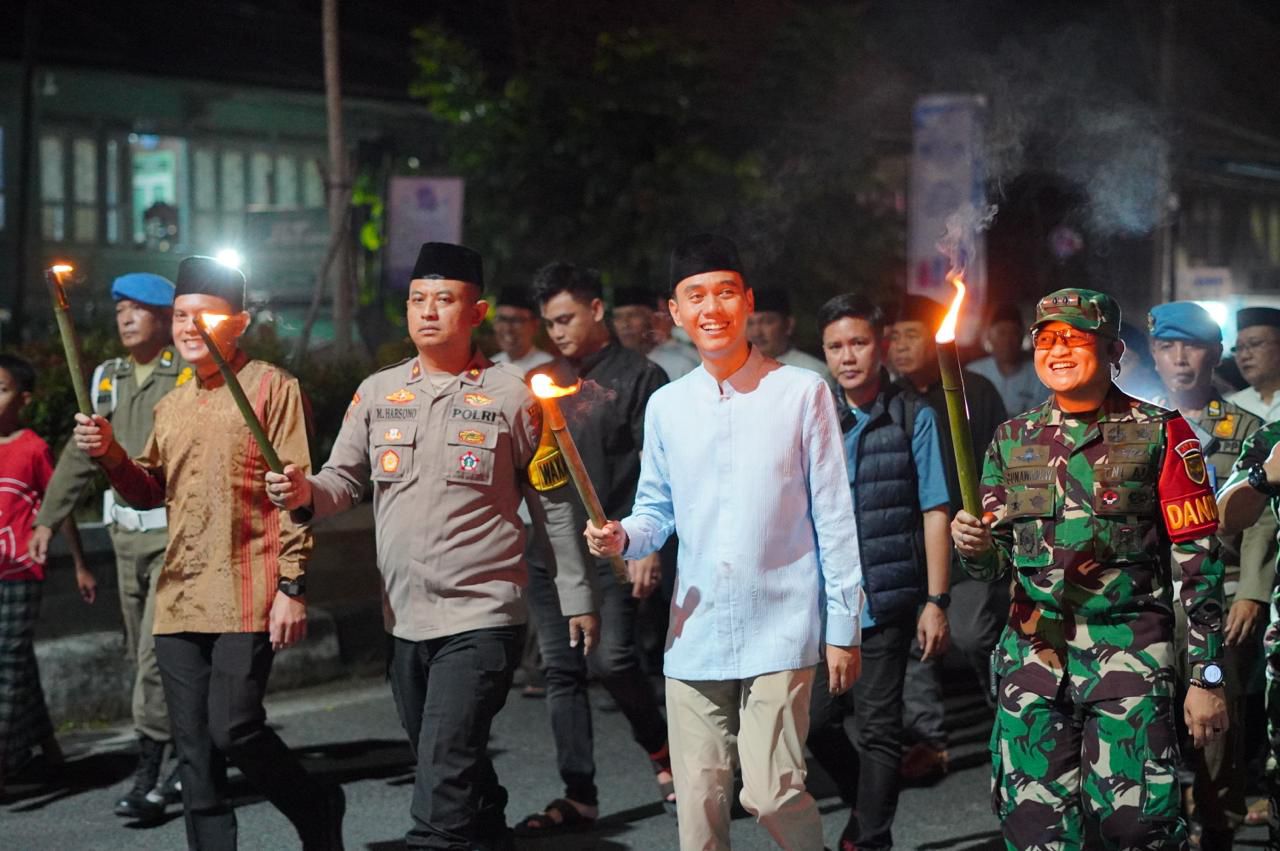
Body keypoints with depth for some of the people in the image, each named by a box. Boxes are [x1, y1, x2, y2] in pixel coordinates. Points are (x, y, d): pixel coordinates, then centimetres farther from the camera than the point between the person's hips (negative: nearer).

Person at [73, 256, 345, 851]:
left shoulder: (272, 387, -3)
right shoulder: (171, 406, 18)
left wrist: (292, 588, -13)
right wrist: (111, 456, 1)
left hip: (246, 597, -7)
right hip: (179, 600, 7)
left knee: (233, 727, -14)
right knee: (194, 754, 6)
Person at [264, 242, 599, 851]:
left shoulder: (510, 396, -3)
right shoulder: (378, 392, 8)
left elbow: (554, 505, 2)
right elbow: (346, 481, 8)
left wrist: (577, 598, 3)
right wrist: (306, 493, -16)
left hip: (481, 620, -5)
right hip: (405, 619, 5)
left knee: (443, 784, -14)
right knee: (461, 776, 18)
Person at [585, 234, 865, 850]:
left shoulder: (802, 393, -1)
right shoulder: (666, 407, 8)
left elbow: (833, 516, 0)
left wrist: (843, 627, -1)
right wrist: (621, 537, -7)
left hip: (780, 630, -3)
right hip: (695, 633, 3)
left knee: (772, 791, -11)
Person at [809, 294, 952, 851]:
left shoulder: (913, 417, -1)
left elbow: (935, 513, -2)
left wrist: (936, 601, -6)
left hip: (887, 600, -3)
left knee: (878, 727, 3)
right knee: (815, 720, 6)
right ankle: (866, 806, 30)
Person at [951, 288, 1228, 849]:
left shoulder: (1158, 433, 1)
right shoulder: (1013, 440, 12)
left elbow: (1197, 560, -1)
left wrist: (1206, 677, -5)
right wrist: (974, 546, -8)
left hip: (1130, 653, -4)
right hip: (1032, 652, 4)